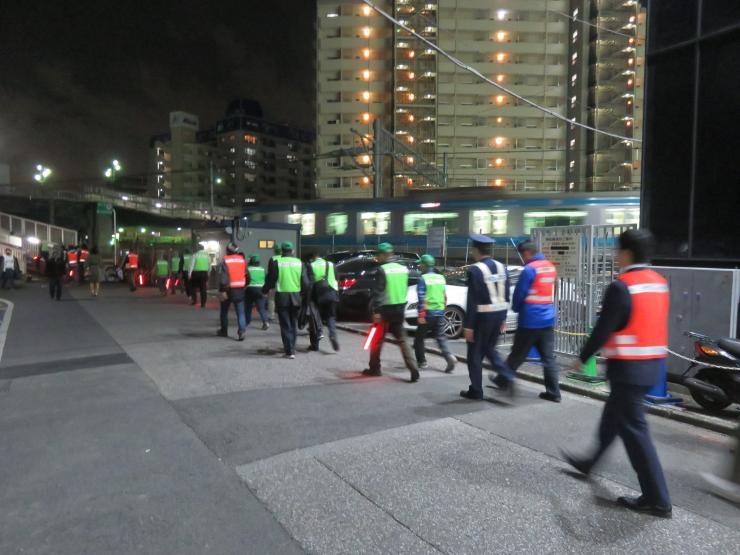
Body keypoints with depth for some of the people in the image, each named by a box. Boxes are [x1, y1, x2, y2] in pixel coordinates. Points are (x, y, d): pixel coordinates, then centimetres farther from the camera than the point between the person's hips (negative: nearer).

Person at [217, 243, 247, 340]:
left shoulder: (225, 261, -9)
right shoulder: (243, 260, 6)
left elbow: (223, 277, -17)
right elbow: (247, 275, 12)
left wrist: (222, 291, -18)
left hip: (229, 289, -3)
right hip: (240, 290, 3)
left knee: (224, 311, 16)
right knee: (240, 312, 2)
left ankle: (224, 331, 27)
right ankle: (242, 331, -13)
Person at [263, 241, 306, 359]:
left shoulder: (276, 262, -5)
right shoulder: (299, 263, 3)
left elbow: (270, 280, -1)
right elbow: (305, 282, 2)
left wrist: (264, 291, 15)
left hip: (282, 297, -3)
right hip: (296, 297, 3)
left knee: (285, 325, 2)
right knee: (293, 324, 17)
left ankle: (289, 351, -2)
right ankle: (292, 349, 23)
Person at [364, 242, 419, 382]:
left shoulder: (382, 270, -12)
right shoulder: (403, 268, 8)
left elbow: (378, 292, -16)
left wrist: (376, 311, -16)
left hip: (386, 310, -6)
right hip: (400, 309, 6)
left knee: (377, 340, 11)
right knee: (402, 340, 9)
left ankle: (374, 368, 21)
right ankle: (413, 368, -4)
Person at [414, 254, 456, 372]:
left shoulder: (423, 279, -9)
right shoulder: (441, 278, 10)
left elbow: (421, 298, -15)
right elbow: (445, 297, 15)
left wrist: (421, 315, -16)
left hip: (428, 313, -5)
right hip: (440, 312, 5)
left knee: (419, 337, 11)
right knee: (441, 337, 7)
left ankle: (422, 361, 17)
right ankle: (449, 357, -14)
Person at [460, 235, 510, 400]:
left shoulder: (475, 270, -16)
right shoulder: (501, 267, 6)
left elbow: (472, 301, -17)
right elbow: (506, 296, 9)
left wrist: (468, 325, -13)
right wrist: (503, 318, 16)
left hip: (482, 317, -7)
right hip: (498, 315, 7)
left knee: (475, 354, 7)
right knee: (489, 349, 24)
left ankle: (476, 391, 16)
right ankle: (506, 377, 11)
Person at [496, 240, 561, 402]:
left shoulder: (529, 269, -15)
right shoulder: (551, 267, 10)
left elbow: (519, 293, -10)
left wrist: (515, 308, 10)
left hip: (530, 320, -7)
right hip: (548, 319, 7)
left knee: (517, 353, 8)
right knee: (549, 357, 8)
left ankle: (503, 379, 24)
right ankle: (553, 392, 9)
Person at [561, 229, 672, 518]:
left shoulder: (620, 287, -19)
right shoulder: (659, 282, 7)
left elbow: (603, 329, -17)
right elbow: (652, 323, 14)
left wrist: (582, 358, -5)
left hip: (628, 367, -9)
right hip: (653, 363, 9)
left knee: (634, 429, 1)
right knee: (613, 416, 23)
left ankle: (657, 499, 10)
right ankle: (590, 462, 41)